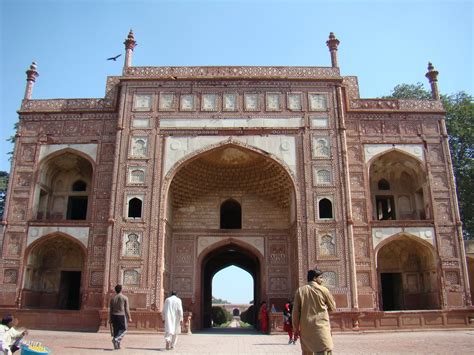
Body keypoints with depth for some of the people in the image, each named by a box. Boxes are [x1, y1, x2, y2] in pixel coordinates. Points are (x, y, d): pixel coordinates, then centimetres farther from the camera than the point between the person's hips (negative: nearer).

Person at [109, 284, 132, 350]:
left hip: (114, 315, 4)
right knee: (123, 329, 8)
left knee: (115, 330, 11)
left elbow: (110, 309, 7)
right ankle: (116, 339, -14)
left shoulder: (112, 298, 6)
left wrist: (110, 319, 13)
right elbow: (127, 309, -5)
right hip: (122, 315, -4)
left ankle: (116, 345, 12)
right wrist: (129, 317, 1)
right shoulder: (125, 298, -4)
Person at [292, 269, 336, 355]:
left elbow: (295, 311, 2)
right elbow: (333, 307, 9)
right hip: (320, 327, -4)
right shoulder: (323, 290, -3)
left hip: (305, 328, 4)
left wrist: (296, 328, 10)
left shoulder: (300, 290, 3)